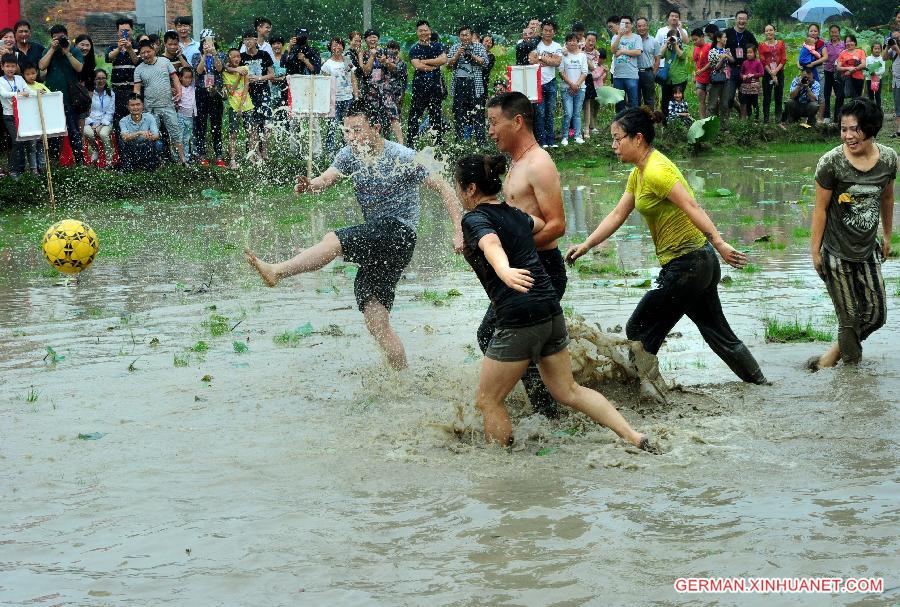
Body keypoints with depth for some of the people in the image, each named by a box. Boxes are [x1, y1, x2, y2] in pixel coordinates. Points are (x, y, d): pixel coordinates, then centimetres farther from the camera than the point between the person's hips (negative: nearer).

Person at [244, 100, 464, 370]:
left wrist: (459, 233, -12)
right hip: (376, 243, 7)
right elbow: (326, 179, -5)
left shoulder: (402, 157, -8)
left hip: (399, 233, -7)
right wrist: (310, 185, -29)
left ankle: (276, 272, -27)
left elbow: (443, 188, -4)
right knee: (376, 323, 0)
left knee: (334, 241, -27)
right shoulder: (350, 155, 10)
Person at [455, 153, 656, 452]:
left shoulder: (475, 218, -6)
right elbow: (541, 224, 40)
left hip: (518, 319, -8)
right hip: (551, 312, 8)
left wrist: (504, 271, -52)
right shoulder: (514, 214, 16)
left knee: (487, 400, 6)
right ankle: (635, 437, 12)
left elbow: (491, 244, -30)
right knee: (568, 391, 18)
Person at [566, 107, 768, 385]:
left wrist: (719, 243, -34)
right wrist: (585, 246, 14)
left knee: (639, 331, 1)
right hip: (699, 261, 10)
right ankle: (758, 380, 25)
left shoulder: (655, 171, -18)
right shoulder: (638, 174, 13)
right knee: (717, 331, 18)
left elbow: (692, 207, -27)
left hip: (686, 265, -10)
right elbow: (617, 215, 17)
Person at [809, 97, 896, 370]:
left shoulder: (888, 158, -6)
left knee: (876, 314, 11)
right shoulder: (831, 162, -18)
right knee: (850, 317, 1)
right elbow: (820, 209, -11)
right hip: (837, 253, -5)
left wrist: (887, 236, 20)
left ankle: (840, 349, 33)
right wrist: (815, 251, -9)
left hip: (869, 250, 5)